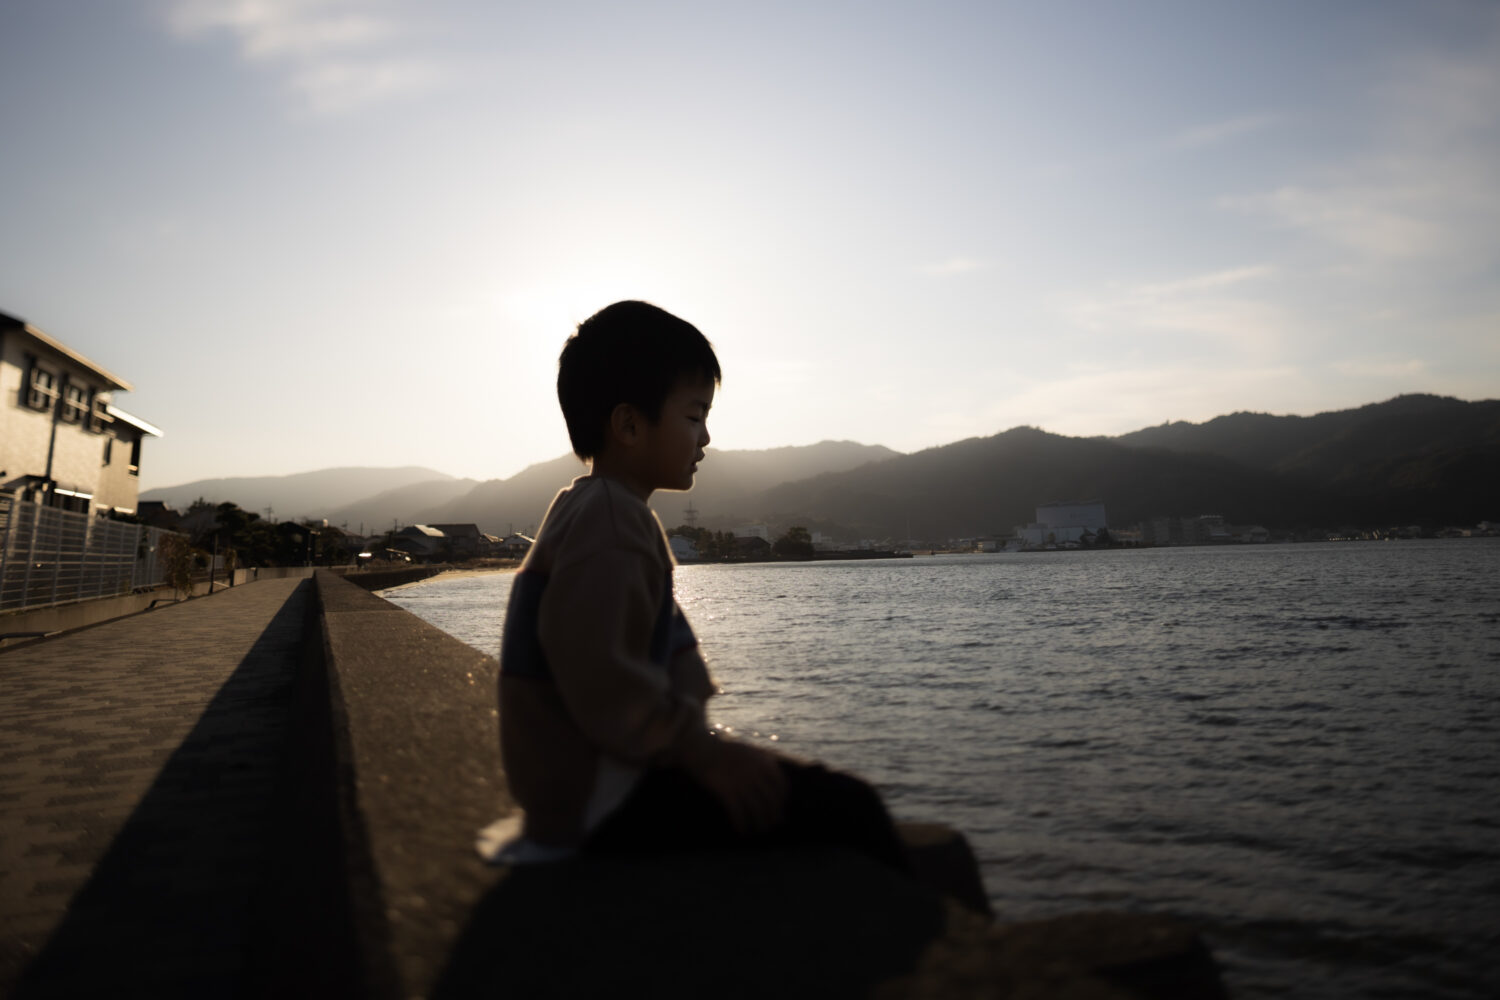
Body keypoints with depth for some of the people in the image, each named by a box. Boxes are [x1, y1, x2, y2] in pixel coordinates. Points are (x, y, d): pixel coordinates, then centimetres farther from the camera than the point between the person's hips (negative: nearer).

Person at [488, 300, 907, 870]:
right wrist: (703, 753, -20)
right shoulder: (609, 522, -16)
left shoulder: (590, 512, 16)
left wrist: (701, 746, 15)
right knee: (844, 808, -15)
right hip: (604, 803, -11)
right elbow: (597, 673, -28)